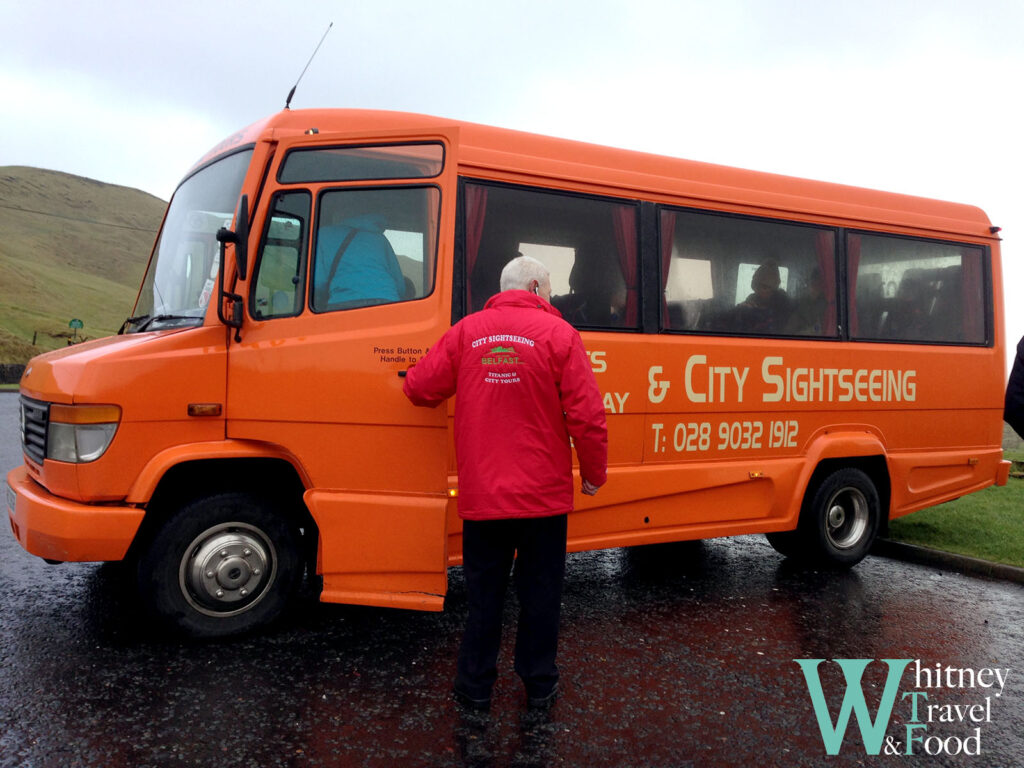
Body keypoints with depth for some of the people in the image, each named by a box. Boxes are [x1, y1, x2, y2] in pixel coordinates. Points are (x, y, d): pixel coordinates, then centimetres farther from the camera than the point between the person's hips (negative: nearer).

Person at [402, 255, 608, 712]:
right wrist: (594, 473, 3)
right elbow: (586, 415, -10)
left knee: (484, 593, 14)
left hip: (481, 496, 2)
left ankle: (474, 687, 24)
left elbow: (420, 389, 3)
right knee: (540, 592, 14)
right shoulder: (558, 334, -7)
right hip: (544, 495, -1)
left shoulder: (467, 331, 1)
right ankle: (539, 686, 26)